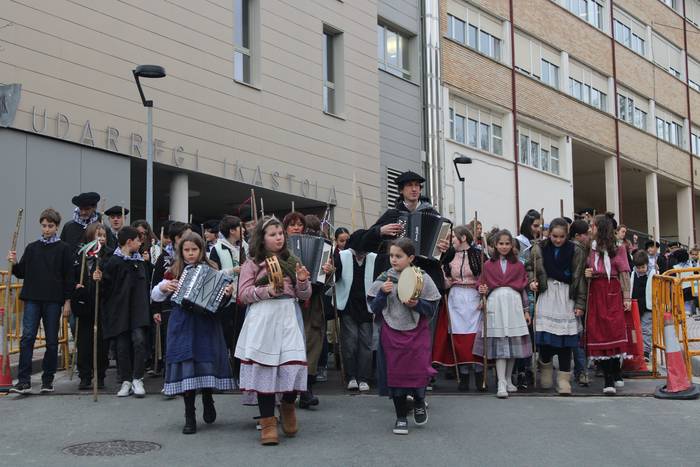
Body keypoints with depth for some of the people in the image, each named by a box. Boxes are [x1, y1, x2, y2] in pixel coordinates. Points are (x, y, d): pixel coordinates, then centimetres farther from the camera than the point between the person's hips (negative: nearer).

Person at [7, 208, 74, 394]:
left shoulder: (64, 249, 2)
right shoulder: (32, 248, 10)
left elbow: (68, 277, 1)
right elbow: (22, 273, 14)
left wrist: (67, 301, -4)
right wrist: (14, 264, -6)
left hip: (53, 300, -2)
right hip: (32, 299, 2)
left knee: (51, 341, 4)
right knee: (27, 337, -9)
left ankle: (48, 379, 14)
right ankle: (24, 381, -10)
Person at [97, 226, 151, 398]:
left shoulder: (139, 261, 12)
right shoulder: (114, 262, -5)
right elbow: (106, 287, -7)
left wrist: (148, 309, 17)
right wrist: (99, 280, -27)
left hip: (138, 310, 3)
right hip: (119, 310, -3)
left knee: (139, 340, -12)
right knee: (123, 346, 2)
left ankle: (137, 380, -5)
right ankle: (126, 381, 12)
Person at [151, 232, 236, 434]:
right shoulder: (175, 272, 7)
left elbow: (220, 299, 0)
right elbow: (154, 296, 9)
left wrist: (227, 294, -20)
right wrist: (163, 287, -10)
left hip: (206, 324, 0)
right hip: (183, 326, 0)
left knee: (207, 362, -2)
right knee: (186, 367, -2)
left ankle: (208, 400, 27)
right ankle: (189, 417, 6)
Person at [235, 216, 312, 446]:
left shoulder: (292, 262, 16)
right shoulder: (252, 263, 7)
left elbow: (304, 295, 15)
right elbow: (243, 294, 1)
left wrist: (303, 282, -5)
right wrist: (266, 291, -13)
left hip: (288, 317, 2)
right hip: (263, 318, -2)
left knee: (294, 364, -9)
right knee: (264, 366, -5)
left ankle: (287, 405, 21)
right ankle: (268, 422, 3)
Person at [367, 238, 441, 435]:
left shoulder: (422, 278, -3)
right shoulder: (384, 279, 0)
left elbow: (432, 308, 0)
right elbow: (374, 308, 2)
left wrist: (417, 304, -18)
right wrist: (383, 293, -14)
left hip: (416, 333, -1)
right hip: (391, 334, 1)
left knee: (418, 371, -6)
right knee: (395, 373, 4)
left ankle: (419, 402, 28)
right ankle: (401, 416, 19)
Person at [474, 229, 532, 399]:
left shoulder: (518, 265, 12)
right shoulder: (488, 265, 9)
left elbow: (523, 289, 12)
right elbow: (482, 286, 12)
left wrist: (526, 310, 10)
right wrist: (482, 291, -10)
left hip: (514, 304, 2)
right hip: (495, 304, -2)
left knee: (513, 343, 4)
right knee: (499, 344, -6)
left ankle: (508, 380, 17)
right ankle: (501, 384, -9)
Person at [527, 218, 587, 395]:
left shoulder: (576, 252, 3)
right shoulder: (538, 250, 4)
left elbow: (580, 279, 3)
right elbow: (530, 268, 20)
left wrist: (580, 304, -1)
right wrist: (532, 281, 0)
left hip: (566, 298, 0)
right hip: (546, 296, 0)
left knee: (565, 339, -3)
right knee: (545, 337, -7)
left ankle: (564, 379, 4)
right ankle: (546, 366, 21)